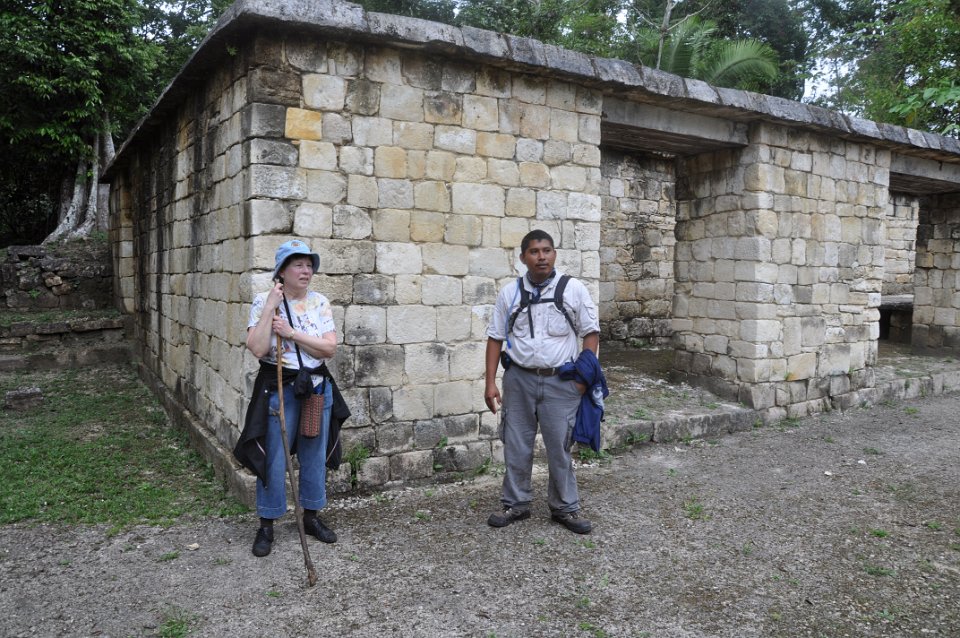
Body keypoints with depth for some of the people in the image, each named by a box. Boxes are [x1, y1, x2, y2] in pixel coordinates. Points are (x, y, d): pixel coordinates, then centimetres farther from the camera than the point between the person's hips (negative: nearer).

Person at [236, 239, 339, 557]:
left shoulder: (320, 302, 2)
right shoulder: (263, 301, -7)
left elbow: (330, 348, -7)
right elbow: (258, 349, -19)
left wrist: (292, 333, -16)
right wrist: (270, 306, -21)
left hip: (318, 386, 4)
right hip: (279, 388, -3)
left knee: (315, 456, 12)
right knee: (274, 459, 1)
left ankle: (311, 517, 29)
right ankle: (266, 525, 18)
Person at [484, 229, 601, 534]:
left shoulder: (573, 289, -2)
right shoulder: (510, 292, 2)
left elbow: (590, 333, 2)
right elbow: (495, 337, 5)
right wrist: (490, 383, 1)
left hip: (560, 382, -1)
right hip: (518, 380, 2)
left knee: (560, 447, 5)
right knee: (516, 446, 9)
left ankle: (565, 508, 22)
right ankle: (515, 504, 26)